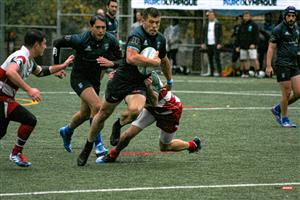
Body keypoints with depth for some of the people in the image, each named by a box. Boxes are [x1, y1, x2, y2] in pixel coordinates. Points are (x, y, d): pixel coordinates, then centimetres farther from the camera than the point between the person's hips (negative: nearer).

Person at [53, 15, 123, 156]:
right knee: (97, 107, -25)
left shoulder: (110, 40, -12)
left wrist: (111, 63, -27)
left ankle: (67, 131, 51)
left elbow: (121, 60, -5)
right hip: (79, 78, -6)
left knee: (85, 113, 21)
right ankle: (98, 145, -16)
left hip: (95, 79, 6)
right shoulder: (81, 40, -23)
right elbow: (57, 43, -11)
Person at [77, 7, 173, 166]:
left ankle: (118, 126, 6)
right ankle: (88, 147, 32)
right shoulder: (137, 35, -19)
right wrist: (153, 62, -27)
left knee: (135, 110, -28)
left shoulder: (160, 39, 4)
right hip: (121, 80, -4)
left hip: (139, 85, 4)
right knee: (104, 113, 10)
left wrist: (169, 81, 34)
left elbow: (164, 60, 26)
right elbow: (131, 58, -38)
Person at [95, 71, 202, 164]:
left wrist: (149, 87, -57)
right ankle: (112, 155, 15)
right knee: (129, 133, -7)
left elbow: (155, 102, -40)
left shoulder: (150, 76, -38)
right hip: (152, 109, 5)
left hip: (171, 110, -5)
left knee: (164, 147, 9)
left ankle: (192, 145, 32)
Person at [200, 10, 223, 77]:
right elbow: (203, 34, 14)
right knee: (210, 59, 6)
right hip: (208, 44, 5)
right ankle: (211, 72, 10)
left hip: (215, 44, -5)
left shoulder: (218, 24, -1)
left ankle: (219, 71, -8)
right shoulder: (206, 24, 12)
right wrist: (202, 43, 6)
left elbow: (221, 34, -4)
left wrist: (219, 43, -12)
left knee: (217, 58, -9)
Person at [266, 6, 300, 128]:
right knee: (287, 93, -5)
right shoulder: (278, 29, -7)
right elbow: (271, 48, -9)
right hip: (282, 65, -7)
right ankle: (284, 119, 11)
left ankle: (277, 109, 20)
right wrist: (269, 66, -16)